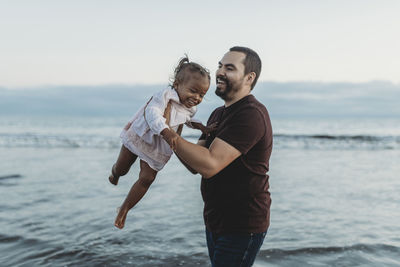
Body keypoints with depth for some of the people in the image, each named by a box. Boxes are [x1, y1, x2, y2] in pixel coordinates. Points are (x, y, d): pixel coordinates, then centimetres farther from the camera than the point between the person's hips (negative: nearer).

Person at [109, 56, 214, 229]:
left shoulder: (191, 109, -4)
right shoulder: (166, 95, -28)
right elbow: (152, 112, -43)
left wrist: (199, 126, 0)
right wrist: (166, 131, -58)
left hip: (157, 149, 5)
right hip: (139, 136, -4)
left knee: (147, 179, -2)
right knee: (122, 169, 14)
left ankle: (124, 209, 16)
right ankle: (115, 172, 54)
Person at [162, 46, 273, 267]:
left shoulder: (251, 115, -20)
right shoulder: (218, 114, 13)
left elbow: (209, 165, -27)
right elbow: (195, 165, 6)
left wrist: (167, 132, -24)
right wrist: (172, 137, -10)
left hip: (242, 227, -9)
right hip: (215, 222, 9)